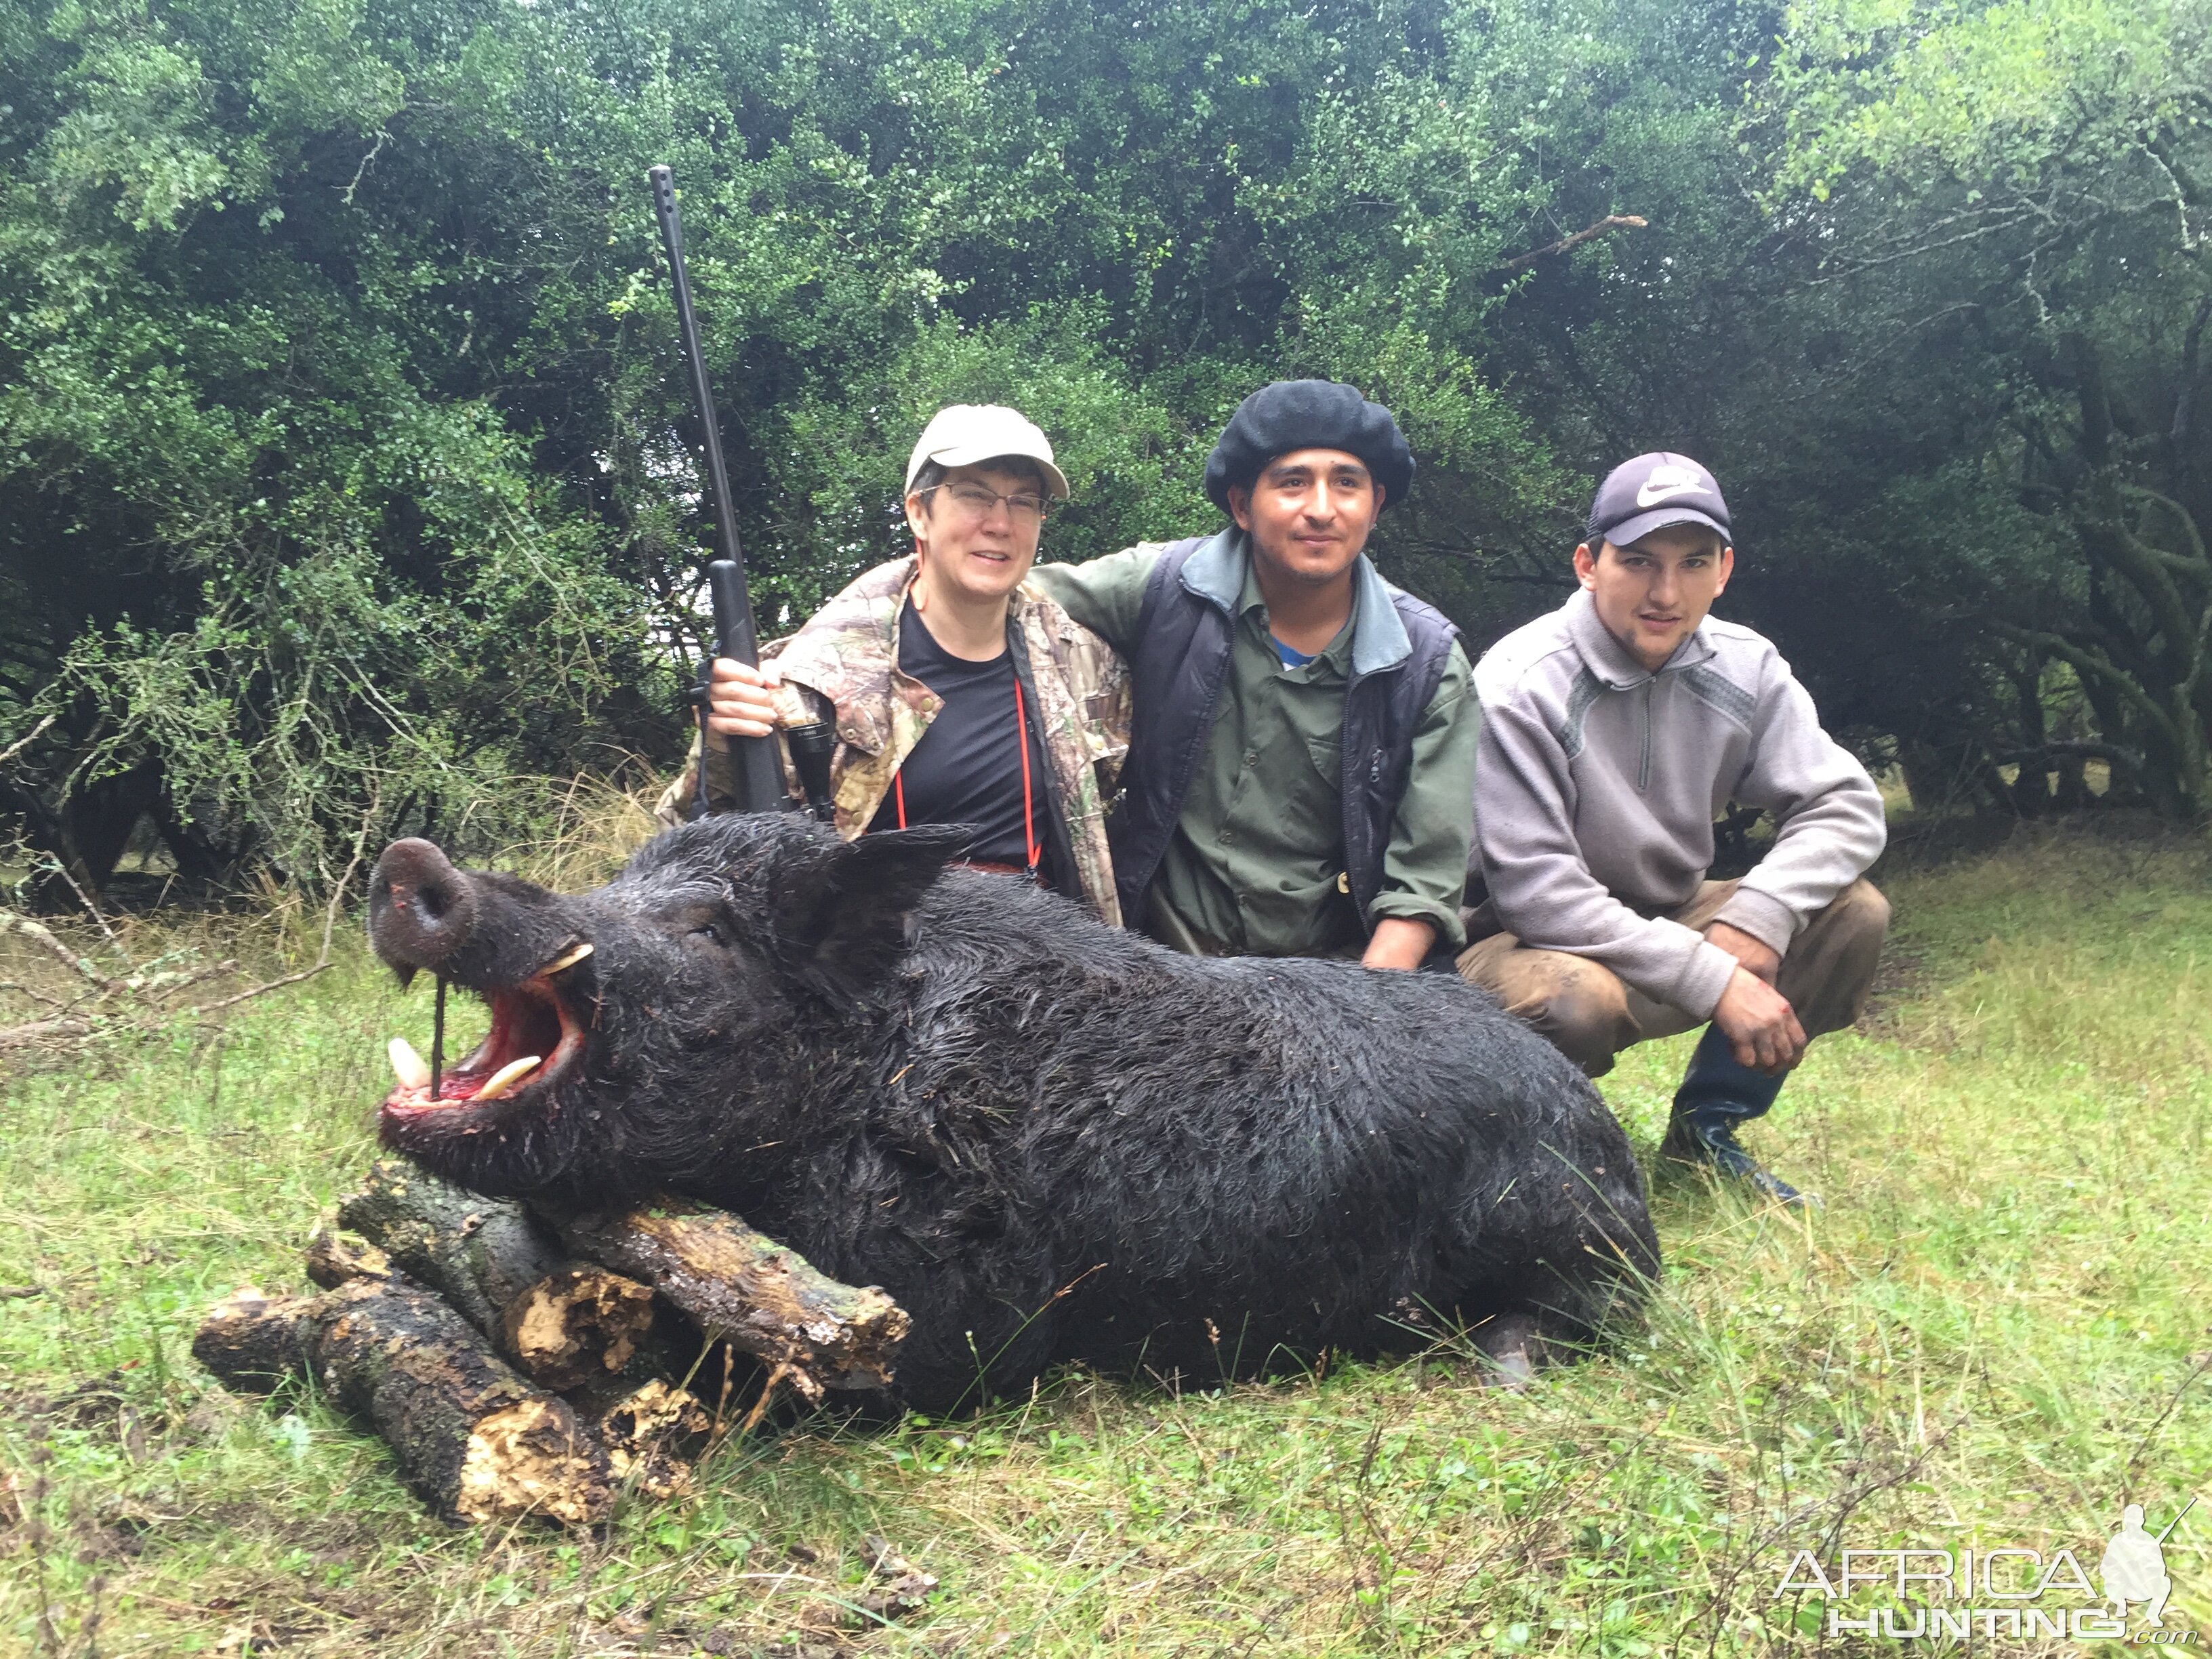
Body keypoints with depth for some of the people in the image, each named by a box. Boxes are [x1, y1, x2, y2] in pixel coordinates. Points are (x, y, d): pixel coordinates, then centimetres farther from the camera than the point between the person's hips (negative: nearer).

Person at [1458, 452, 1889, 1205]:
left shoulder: (1744, 668, -4)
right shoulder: (1519, 686, -22)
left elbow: (1845, 805, -5)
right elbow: (1537, 893, -27)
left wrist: (1759, 916, -25)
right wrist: (1716, 980, -29)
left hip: (1667, 920, 6)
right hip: (1528, 943, -6)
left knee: (1853, 916, -11)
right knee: (1578, 997, -39)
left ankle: (1706, 1128, 5)